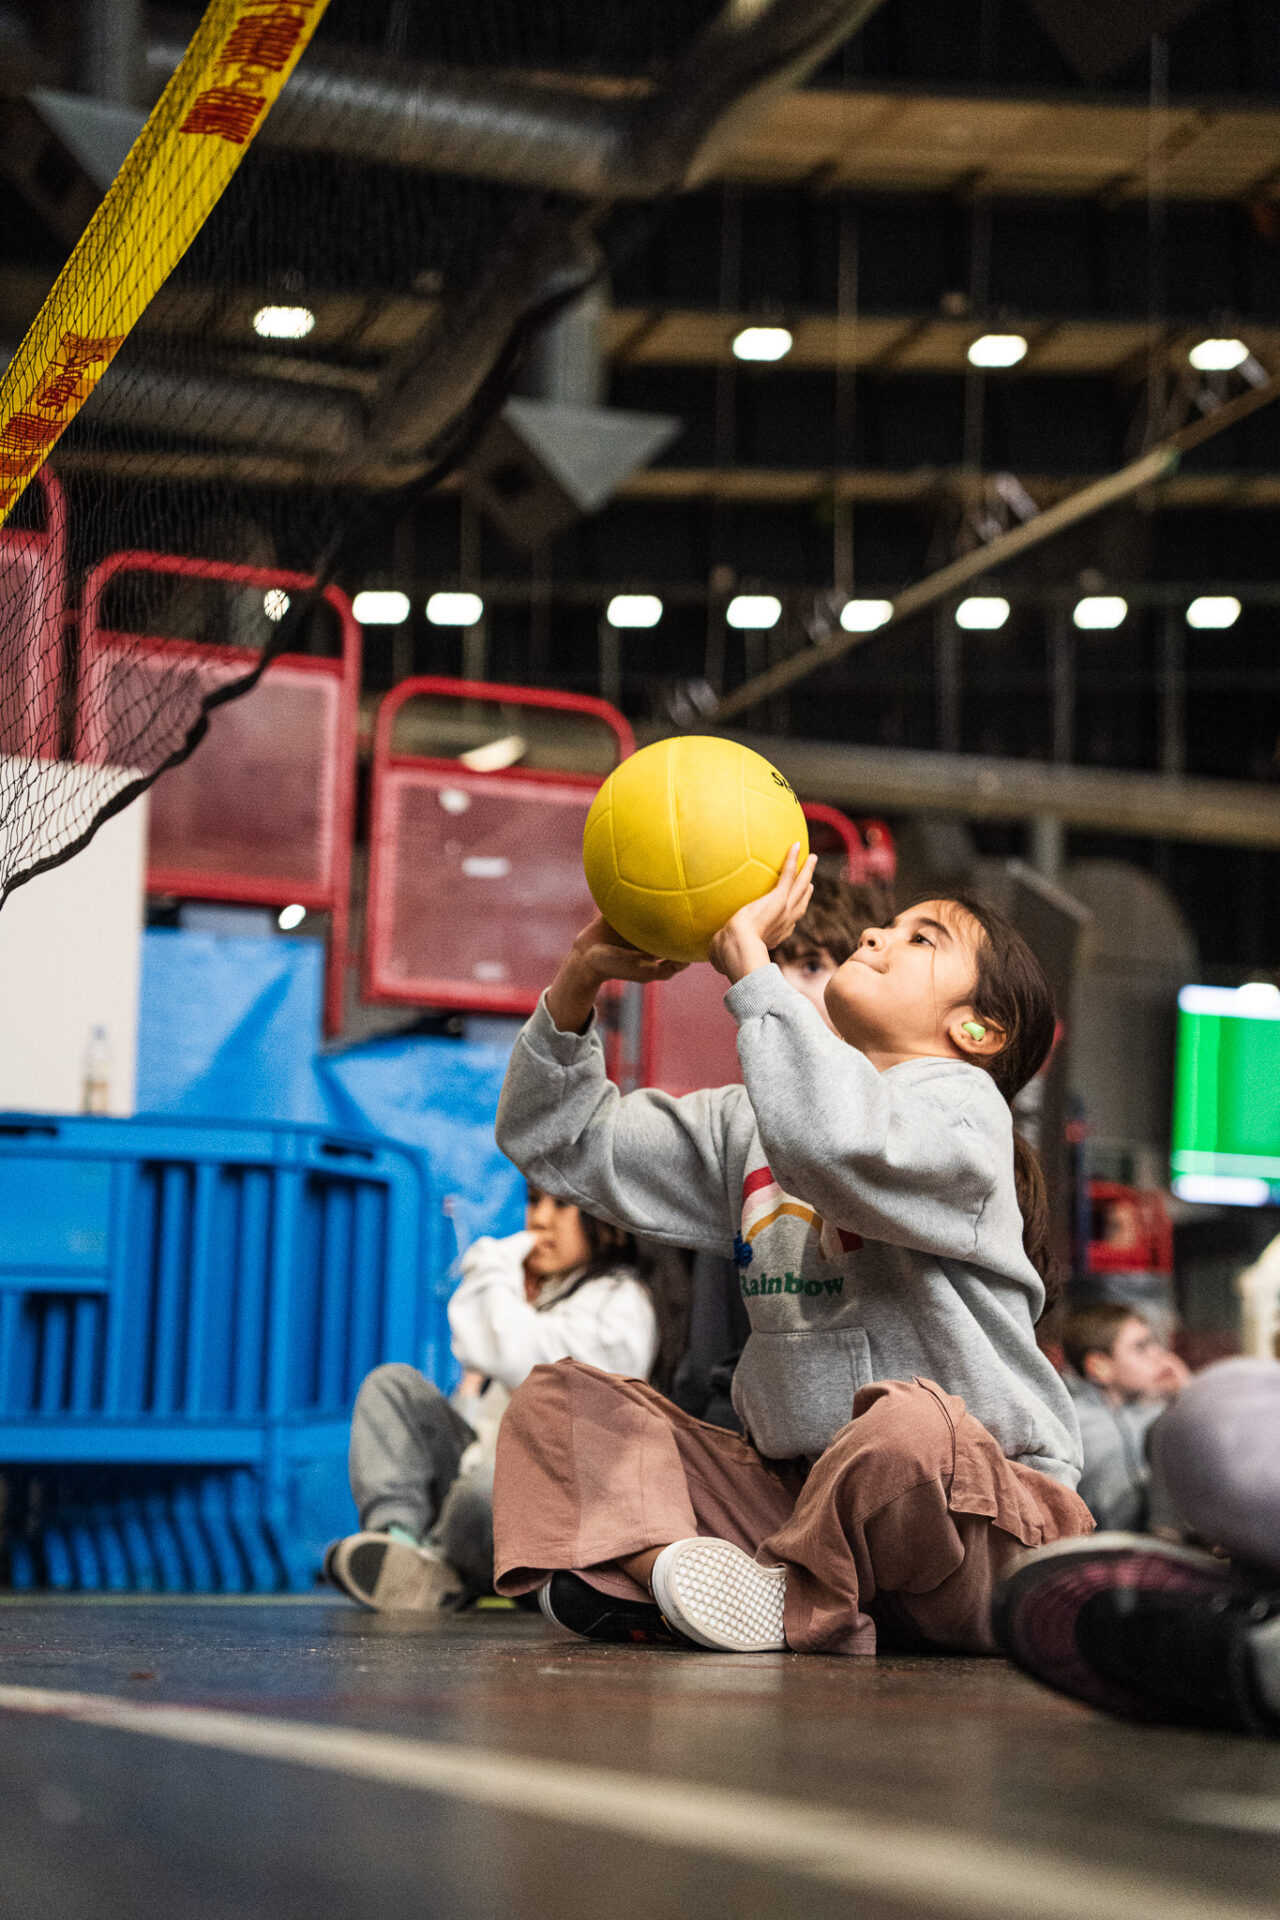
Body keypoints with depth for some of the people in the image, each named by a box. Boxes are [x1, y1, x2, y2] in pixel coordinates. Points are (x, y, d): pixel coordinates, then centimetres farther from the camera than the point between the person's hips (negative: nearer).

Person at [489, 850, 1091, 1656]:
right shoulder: (748, 1126, 16)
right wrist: (579, 980, 1)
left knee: (909, 1425, -39)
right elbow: (557, 1142, 15)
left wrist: (750, 963, -23)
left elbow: (835, 1146, -30)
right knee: (560, 1398, 0)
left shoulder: (961, 1101, -6)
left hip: (975, 1506, -6)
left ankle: (792, 1602, -13)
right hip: (793, 1491, 7)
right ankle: (670, 1562, -29)